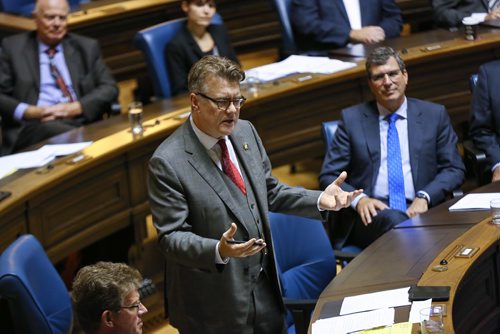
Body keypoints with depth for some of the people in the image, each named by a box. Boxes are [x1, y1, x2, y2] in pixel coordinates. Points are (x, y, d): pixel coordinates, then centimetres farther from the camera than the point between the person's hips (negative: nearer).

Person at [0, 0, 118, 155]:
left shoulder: (86, 47, 18)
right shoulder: (13, 47, 12)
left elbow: (109, 88, 11)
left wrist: (76, 108, -7)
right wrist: (29, 111, -12)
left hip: (81, 121, 2)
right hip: (34, 125, -2)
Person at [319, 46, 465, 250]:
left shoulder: (434, 115, 14)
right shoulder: (352, 119, 13)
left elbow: (454, 170, 12)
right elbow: (328, 176, 9)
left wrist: (424, 197, -8)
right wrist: (358, 199, -11)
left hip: (419, 211, 1)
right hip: (371, 213, 0)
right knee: (394, 221, -36)